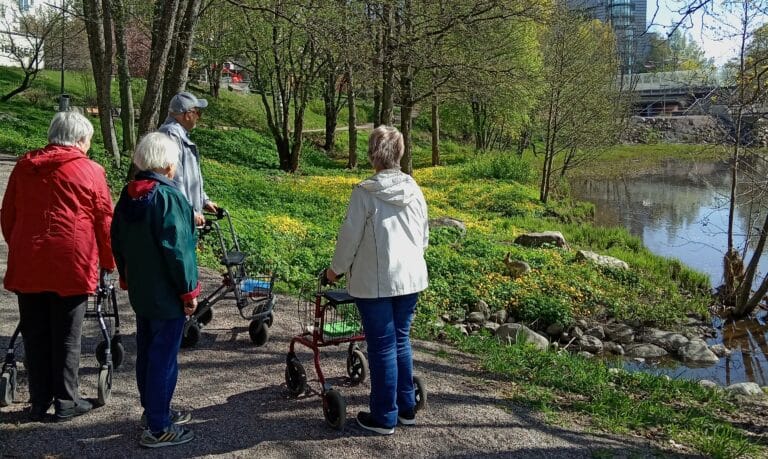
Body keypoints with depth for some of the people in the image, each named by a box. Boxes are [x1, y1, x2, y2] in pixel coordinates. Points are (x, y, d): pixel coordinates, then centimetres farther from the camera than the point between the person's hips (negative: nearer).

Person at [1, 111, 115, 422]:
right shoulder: (90, 171, -3)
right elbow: (104, 221, -1)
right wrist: (108, 262, 10)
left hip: (27, 266, 4)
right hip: (71, 267, -3)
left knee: (34, 336, 12)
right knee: (66, 338, 6)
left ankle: (39, 402, 20)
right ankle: (66, 402, 15)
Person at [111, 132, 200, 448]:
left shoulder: (129, 194, 6)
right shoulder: (168, 197, -20)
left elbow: (118, 241, 14)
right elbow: (177, 249, -23)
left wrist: (126, 277, 25)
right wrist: (189, 291, -15)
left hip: (140, 290, 9)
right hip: (166, 294, -9)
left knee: (146, 352, 18)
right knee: (164, 357, 0)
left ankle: (152, 411, 33)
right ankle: (158, 428, 8)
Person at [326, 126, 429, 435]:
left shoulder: (365, 192, -13)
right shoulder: (414, 190, 3)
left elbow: (350, 236, -9)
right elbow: (424, 236, 12)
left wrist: (336, 268, 7)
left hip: (375, 281, -5)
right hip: (411, 277, 5)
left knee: (382, 346, 4)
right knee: (401, 341, 18)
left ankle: (384, 417, 15)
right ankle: (406, 408, 28)